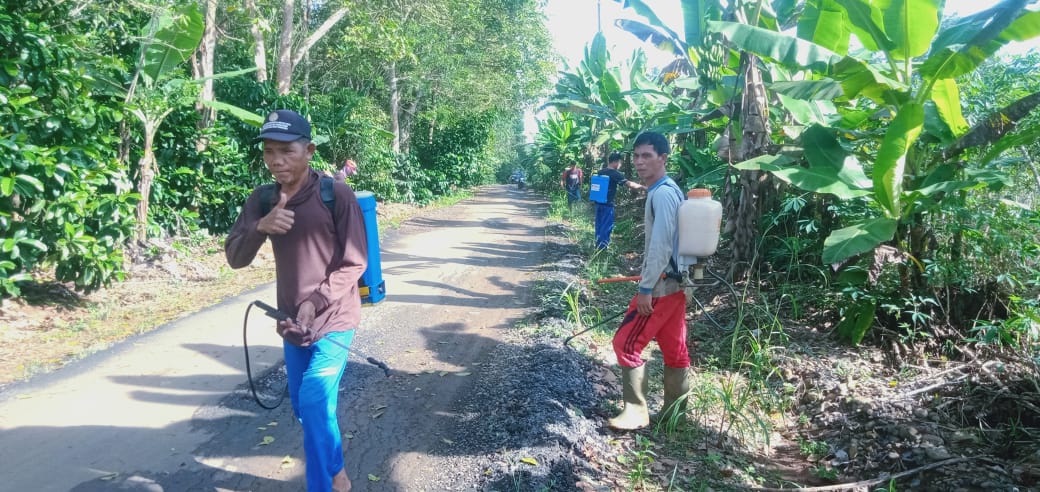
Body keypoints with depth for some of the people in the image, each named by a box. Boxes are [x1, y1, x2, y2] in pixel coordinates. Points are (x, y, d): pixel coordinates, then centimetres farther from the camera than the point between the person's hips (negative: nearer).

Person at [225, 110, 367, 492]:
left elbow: (354, 263, -13)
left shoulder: (336, 195, -14)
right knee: (304, 408, 16)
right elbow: (234, 258, -2)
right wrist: (259, 228, -22)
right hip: (293, 323, 6)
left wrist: (315, 303, -21)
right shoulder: (261, 199, 0)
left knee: (315, 405, -12)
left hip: (333, 321, -5)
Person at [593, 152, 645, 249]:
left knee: (599, 225, 15)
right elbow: (629, 184, -17)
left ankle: (598, 245, 22)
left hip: (599, 202, 8)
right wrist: (643, 187, -12)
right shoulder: (615, 173, -13)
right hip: (607, 204, -8)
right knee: (606, 227, 1)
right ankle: (602, 247, 4)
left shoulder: (600, 172, 10)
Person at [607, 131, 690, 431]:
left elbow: (661, 245, -23)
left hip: (662, 284, -10)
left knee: (626, 343, -3)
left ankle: (636, 412, 5)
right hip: (674, 281, 10)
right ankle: (676, 411, 22)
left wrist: (645, 288, -21)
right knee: (674, 347, 13)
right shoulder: (667, 190, 14)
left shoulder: (662, 194, -18)